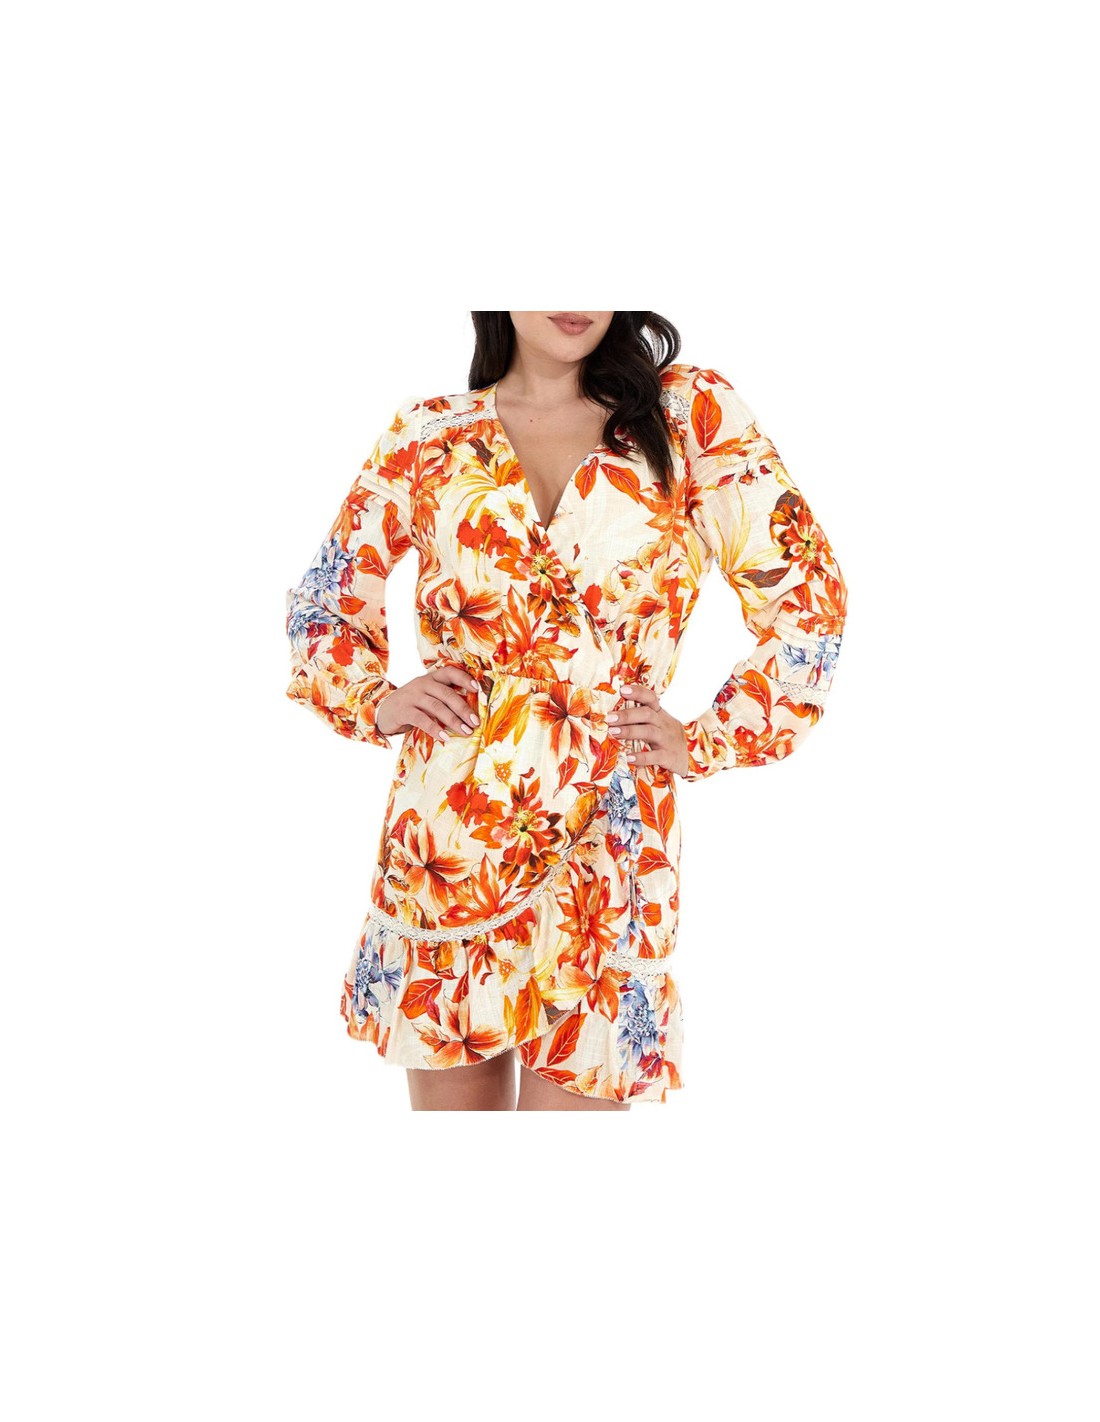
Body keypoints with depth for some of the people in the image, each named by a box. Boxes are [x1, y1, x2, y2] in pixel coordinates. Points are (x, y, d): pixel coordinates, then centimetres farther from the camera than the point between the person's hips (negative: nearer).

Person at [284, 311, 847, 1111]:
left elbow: (804, 592, 1)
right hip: (445, 832, 2)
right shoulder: (432, 434, 8)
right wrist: (375, 702, 4)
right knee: (450, 1097, 11)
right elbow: (328, 597, 19)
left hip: (602, 836, -2)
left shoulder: (689, 411, 2)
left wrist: (707, 744, 0)